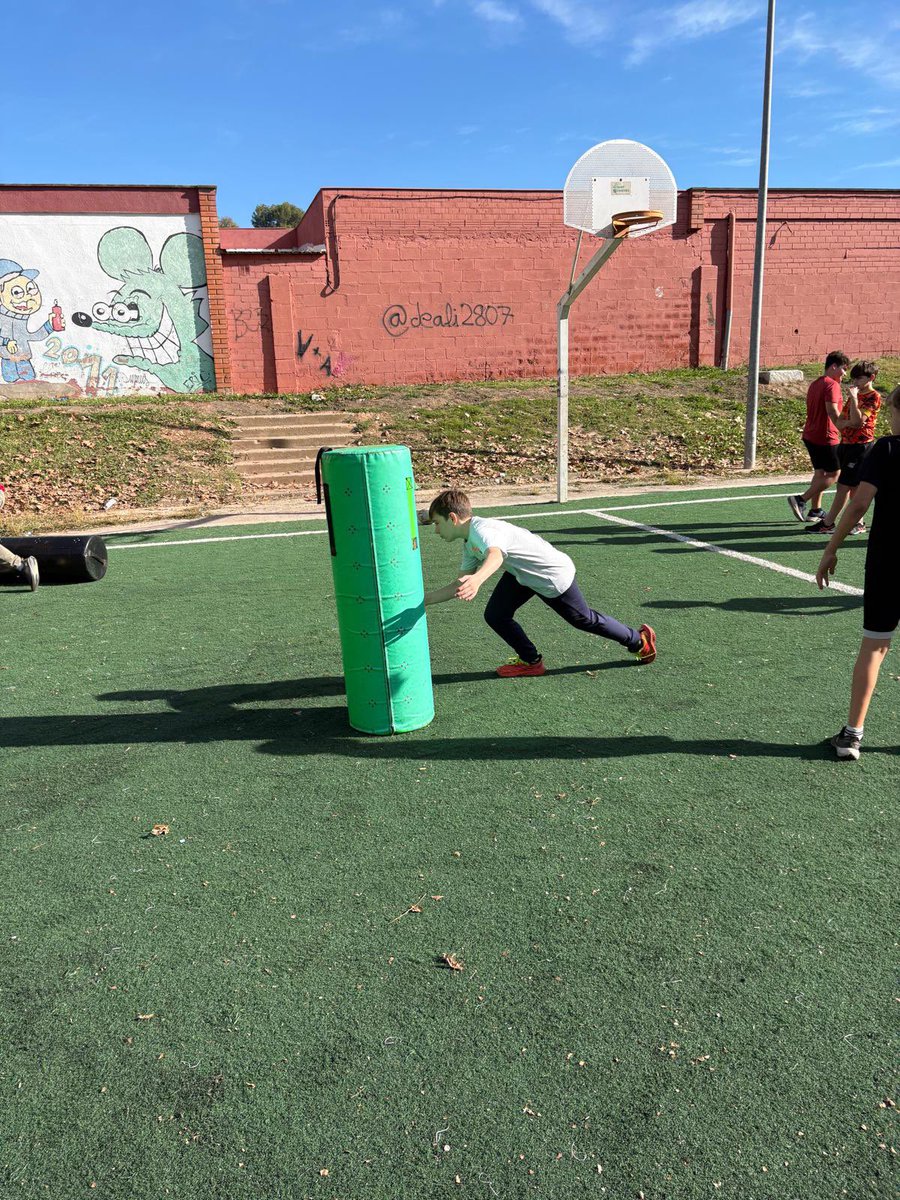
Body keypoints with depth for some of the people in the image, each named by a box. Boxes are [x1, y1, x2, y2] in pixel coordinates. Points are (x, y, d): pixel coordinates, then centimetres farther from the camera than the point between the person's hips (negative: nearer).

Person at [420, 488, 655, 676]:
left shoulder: (482, 530, -31)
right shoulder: (468, 543, 1)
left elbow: (495, 555, -55)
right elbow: (461, 585, 5)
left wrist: (477, 579, -75)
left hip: (553, 575, -8)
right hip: (523, 575, 8)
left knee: (584, 619, 9)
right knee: (495, 615, -2)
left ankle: (639, 640, 32)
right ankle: (531, 661, 18)